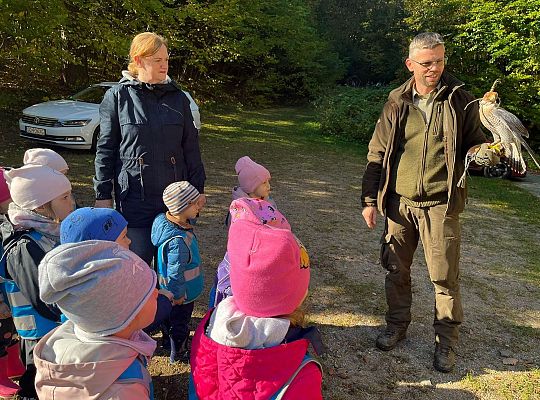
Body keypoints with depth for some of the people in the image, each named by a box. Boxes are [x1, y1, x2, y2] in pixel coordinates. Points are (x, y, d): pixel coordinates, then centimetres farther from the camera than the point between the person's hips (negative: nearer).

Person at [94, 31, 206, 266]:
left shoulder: (178, 97, 6)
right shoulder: (117, 97, -2)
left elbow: (191, 147, 10)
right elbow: (105, 149, 1)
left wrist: (198, 188, 9)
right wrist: (103, 195, -1)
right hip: (134, 198, -2)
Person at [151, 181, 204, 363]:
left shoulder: (164, 219, -10)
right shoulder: (178, 240, -38)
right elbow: (175, 272, -29)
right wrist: (178, 295, -18)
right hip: (182, 293, -8)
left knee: (173, 318, 30)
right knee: (180, 321, 15)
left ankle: (169, 340, 53)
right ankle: (178, 354, 37)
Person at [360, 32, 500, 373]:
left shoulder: (459, 100, 0)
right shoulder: (397, 103, 4)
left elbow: (473, 143, 8)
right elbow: (377, 154, 6)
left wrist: (484, 152, -17)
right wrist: (369, 199, 3)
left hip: (440, 204, -2)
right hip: (399, 202, 2)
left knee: (445, 276, 3)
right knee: (397, 269, 12)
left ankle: (447, 340, 23)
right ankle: (397, 325, 33)